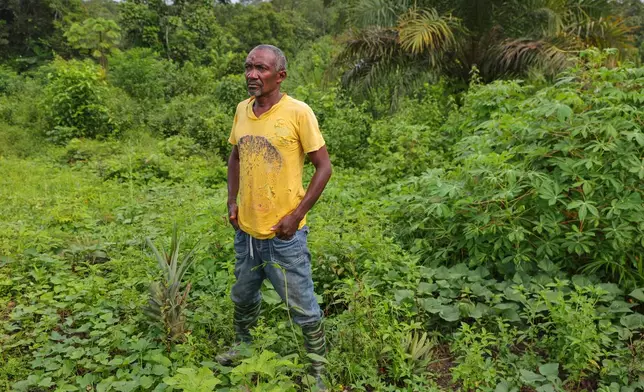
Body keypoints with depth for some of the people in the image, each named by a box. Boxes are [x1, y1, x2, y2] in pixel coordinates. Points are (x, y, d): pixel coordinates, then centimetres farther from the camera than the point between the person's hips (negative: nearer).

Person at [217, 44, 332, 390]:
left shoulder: (298, 112, -15)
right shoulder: (242, 109, 2)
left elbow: (323, 167, -12)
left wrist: (296, 215, -16)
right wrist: (232, 202, 6)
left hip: (283, 233, -5)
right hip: (246, 229, 6)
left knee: (302, 306, 8)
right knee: (243, 297, 25)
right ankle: (242, 346, 50)